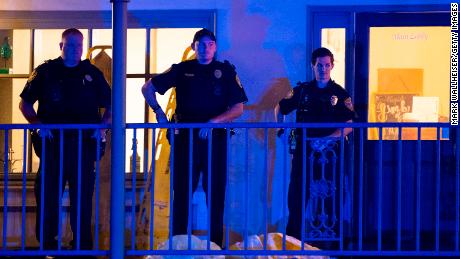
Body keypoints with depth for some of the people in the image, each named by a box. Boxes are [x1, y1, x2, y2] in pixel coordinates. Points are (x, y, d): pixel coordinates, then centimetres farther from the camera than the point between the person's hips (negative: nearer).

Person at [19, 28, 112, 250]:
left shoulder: (92, 73, 9)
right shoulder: (45, 71, 6)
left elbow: (110, 105, 15)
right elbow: (25, 103, 10)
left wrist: (102, 125, -3)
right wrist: (37, 123, -6)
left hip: (84, 144, 1)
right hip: (52, 143, 0)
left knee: (83, 196, 3)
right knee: (47, 195, 1)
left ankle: (83, 244, 10)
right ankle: (46, 243, 9)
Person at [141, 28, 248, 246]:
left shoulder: (226, 72, 6)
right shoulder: (182, 70, 8)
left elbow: (238, 109, 0)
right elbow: (147, 88, 13)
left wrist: (214, 122, -15)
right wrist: (159, 112, -2)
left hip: (215, 140, 0)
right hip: (185, 138, 0)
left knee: (216, 193, 0)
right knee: (182, 192, 1)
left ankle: (216, 243, 6)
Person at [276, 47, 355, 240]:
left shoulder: (340, 94, 3)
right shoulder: (302, 90, 9)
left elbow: (349, 125, -6)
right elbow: (280, 108, 21)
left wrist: (326, 140, -18)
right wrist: (280, 130, 5)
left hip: (329, 151, -2)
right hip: (303, 150, 2)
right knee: (296, 194, 0)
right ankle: (292, 237, 8)